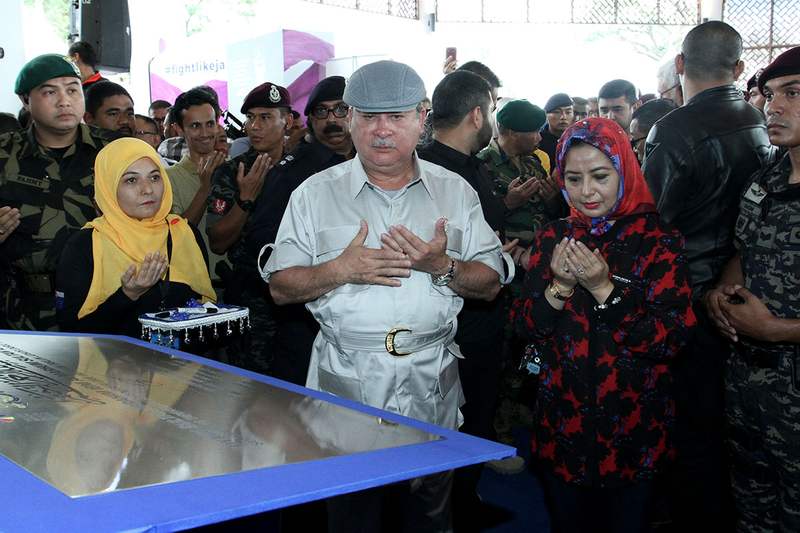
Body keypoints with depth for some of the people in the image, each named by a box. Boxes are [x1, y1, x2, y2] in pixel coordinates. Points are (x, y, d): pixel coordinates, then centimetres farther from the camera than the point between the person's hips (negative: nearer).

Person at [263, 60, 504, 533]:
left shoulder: (455, 190, 5)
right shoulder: (316, 193, 2)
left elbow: (491, 284, 4)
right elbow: (280, 287, 0)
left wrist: (443, 266, -16)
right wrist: (341, 269, -17)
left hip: (432, 386, 2)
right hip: (347, 385, -1)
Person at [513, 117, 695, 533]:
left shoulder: (657, 240, -10)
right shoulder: (553, 239, 2)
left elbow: (671, 338, -16)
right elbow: (525, 326, 0)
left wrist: (604, 288, -24)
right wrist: (560, 287, -18)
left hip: (633, 429, -3)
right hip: (562, 423, 3)